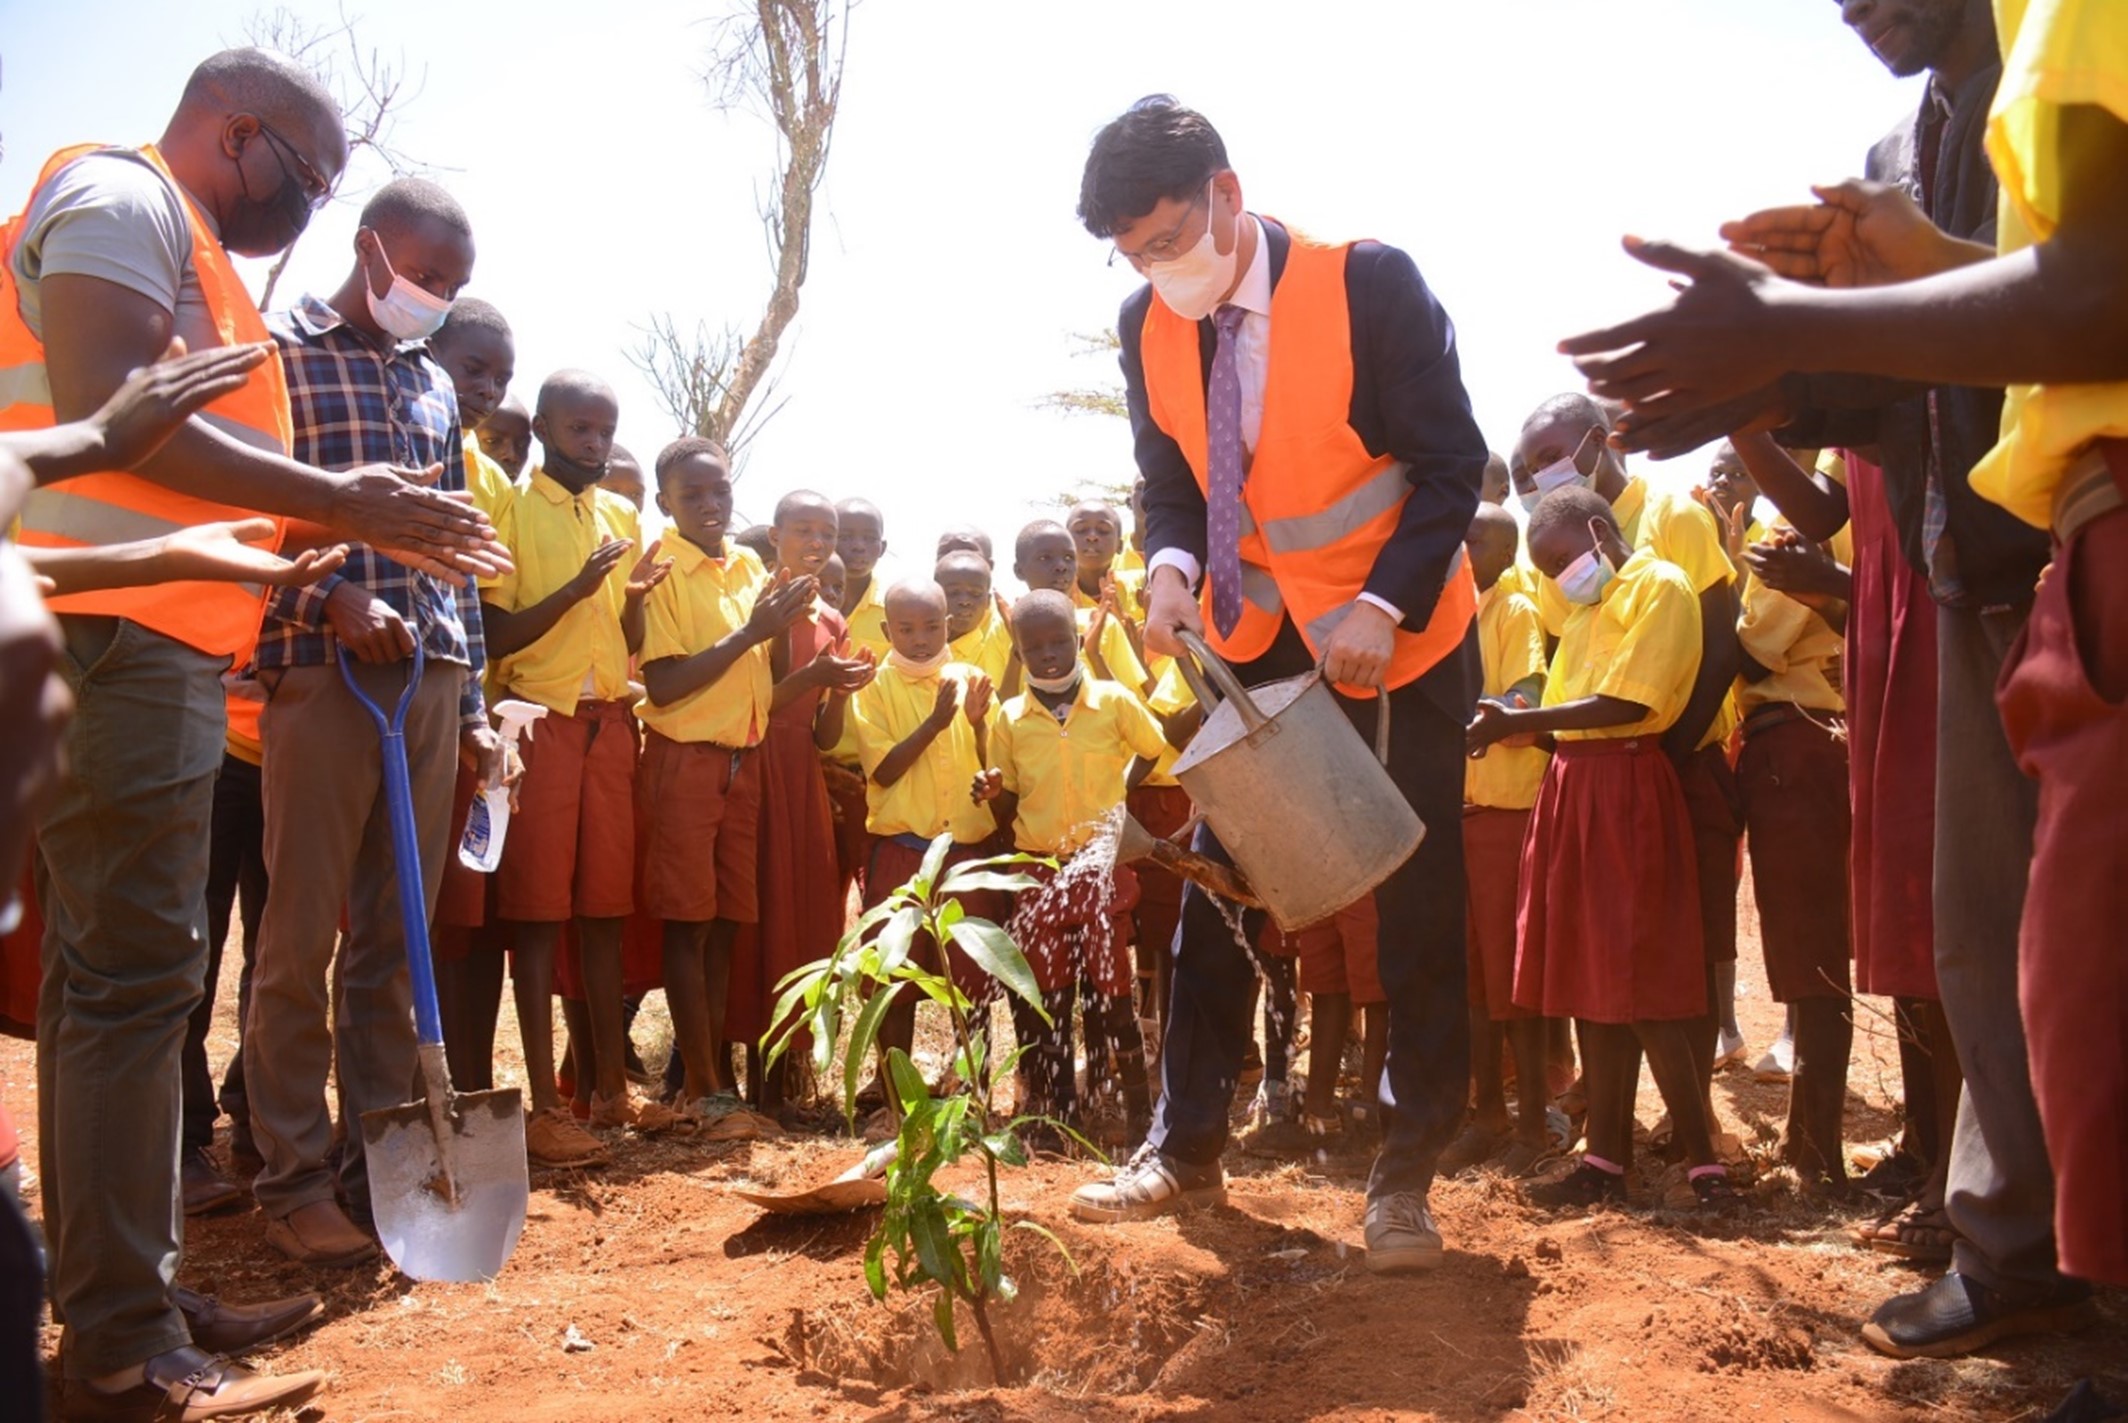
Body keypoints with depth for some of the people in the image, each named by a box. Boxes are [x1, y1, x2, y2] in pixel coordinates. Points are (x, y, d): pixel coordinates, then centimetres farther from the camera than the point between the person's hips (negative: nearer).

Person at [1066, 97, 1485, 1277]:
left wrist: (1381, 606, -28)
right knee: (1216, 884, 8)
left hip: (1398, 634, -4)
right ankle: (1187, 1146, 20)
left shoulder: (1368, 284, -19)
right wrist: (1170, 569, -19)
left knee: (1417, 902, 1)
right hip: (1252, 641, 5)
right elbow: (1170, 484, 3)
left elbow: (1451, 464, -16)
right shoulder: (1148, 326, -5)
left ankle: (1407, 1171, 15)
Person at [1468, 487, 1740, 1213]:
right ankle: (1606, 1158, 12)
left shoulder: (1661, 586, -5)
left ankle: (1703, 1162, 0)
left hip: (1624, 788, -8)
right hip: (1572, 787, 8)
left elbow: (1628, 703, -16)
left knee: (1641, 985, -8)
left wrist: (1520, 722, -15)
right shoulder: (1588, 609, 21)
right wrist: (1507, 728, 2)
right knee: (1589, 982, 7)